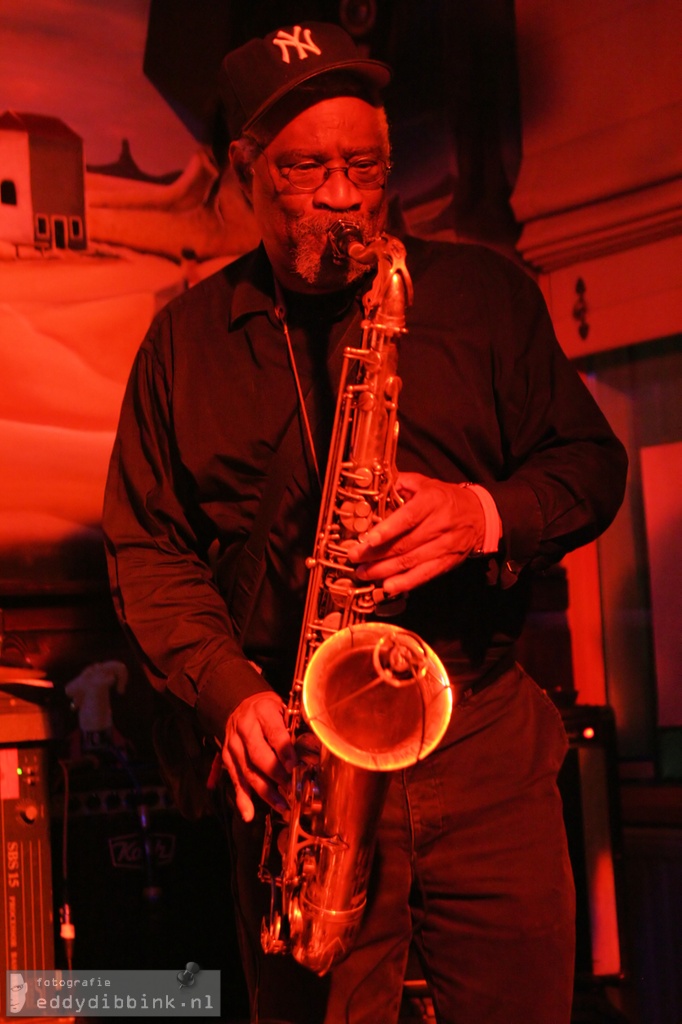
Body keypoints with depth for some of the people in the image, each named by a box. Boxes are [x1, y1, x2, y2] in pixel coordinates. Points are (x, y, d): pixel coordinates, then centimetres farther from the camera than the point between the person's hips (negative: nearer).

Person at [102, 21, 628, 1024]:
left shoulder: (485, 292, 7)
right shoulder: (186, 338, 8)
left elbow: (592, 461, 7)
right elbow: (145, 546, 8)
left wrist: (490, 516, -15)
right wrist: (228, 692, -8)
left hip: (486, 743, 0)